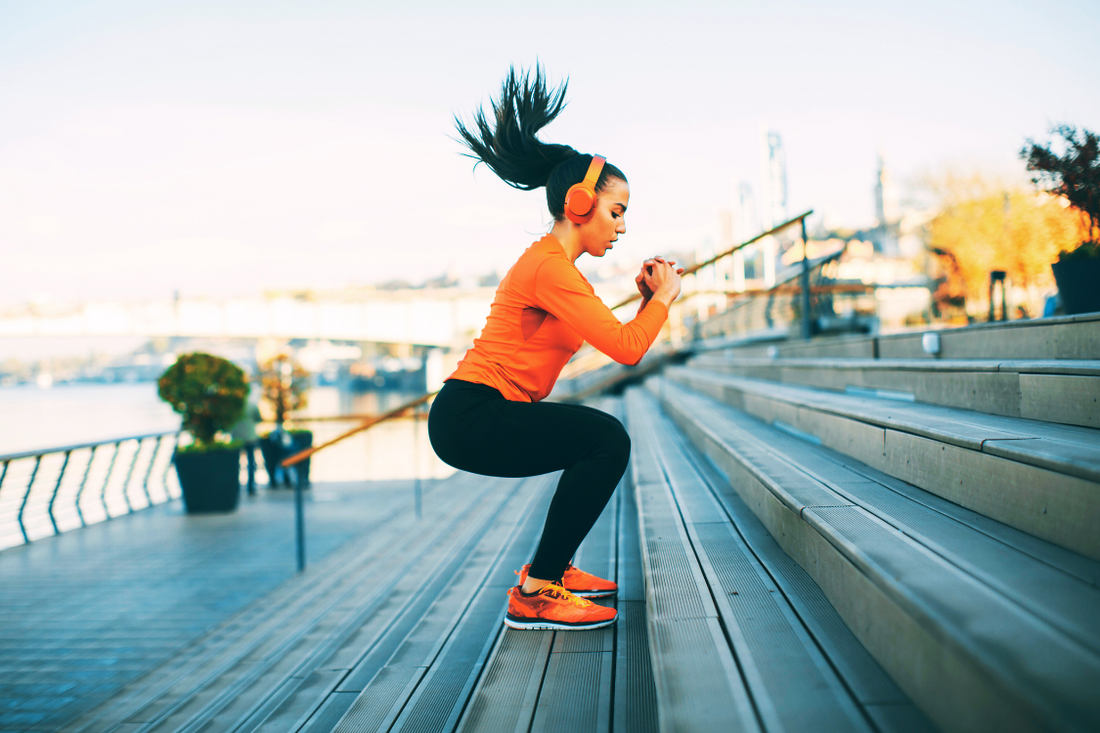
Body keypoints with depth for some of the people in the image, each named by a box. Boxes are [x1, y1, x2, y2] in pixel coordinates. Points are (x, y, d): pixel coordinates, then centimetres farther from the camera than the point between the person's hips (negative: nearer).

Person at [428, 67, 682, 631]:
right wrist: (664, 297, -4)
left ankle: (552, 568, 24)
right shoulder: (549, 268, -16)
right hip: (468, 419, -11)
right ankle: (535, 595, -15)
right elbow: (626, 349, -20)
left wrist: (646, 298, 8)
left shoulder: (557, 265, 17)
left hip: (483, 412, 11)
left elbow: (613, 337, 20)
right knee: (607, 440, -21)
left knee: (603, 440, 21)